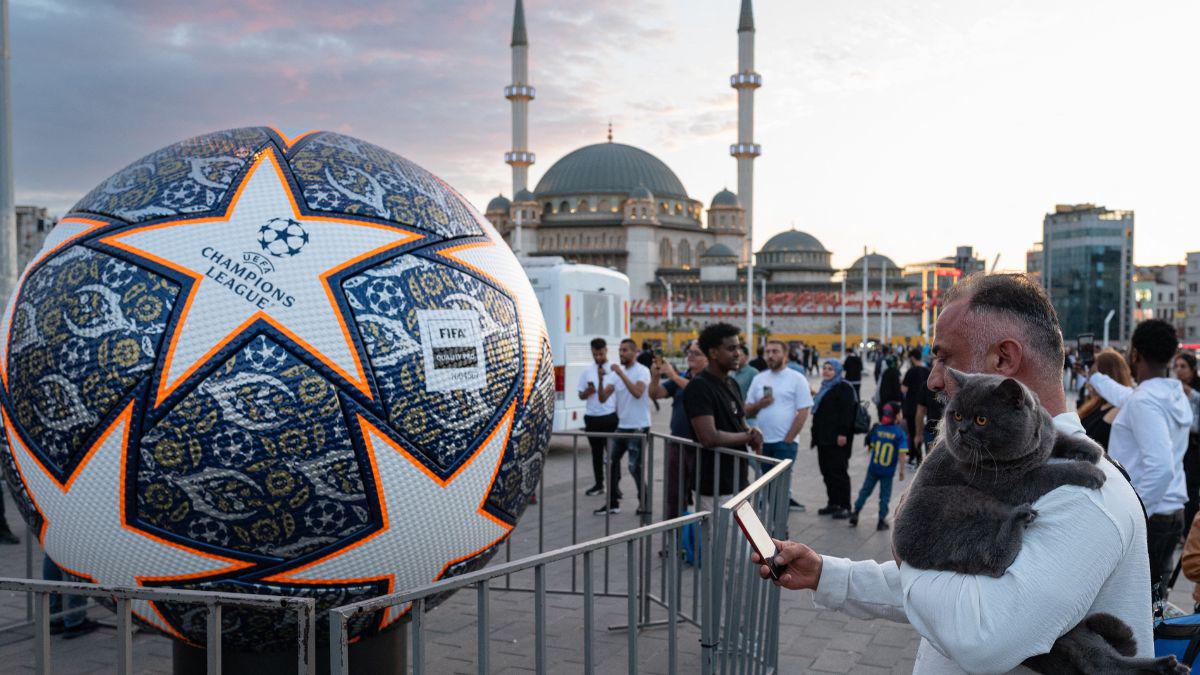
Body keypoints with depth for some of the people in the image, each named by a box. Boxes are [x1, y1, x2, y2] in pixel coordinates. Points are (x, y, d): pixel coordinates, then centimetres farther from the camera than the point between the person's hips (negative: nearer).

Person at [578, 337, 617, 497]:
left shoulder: (614, 370, -3)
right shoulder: (586, 372, 9)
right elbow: (581, 395, 11)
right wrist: (588, 391, -9)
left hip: (609, 417, -4)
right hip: (591, 417, 4)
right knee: (596, 452, 13)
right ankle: (598, 484, 24)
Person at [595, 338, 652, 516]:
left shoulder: (642, 371, -9)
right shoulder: (617, 372, 10)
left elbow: (637, 392, -27)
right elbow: (603, 398, 5)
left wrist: (621, 374, -26)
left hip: (638, 427, -7)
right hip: (622, 426, 7)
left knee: (634, 467, -7)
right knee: (611, 462, 8)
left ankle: (644, 502, 10)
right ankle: (612, 503, 16)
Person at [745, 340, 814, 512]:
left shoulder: (797, 379, -4)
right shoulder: (759, 379, 10)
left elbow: (803, 412, -8)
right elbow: (747, 412, 12)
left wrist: (787, 440, -12)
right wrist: (759, 404, -10)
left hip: (785, 442, -5)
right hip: (762, 441, 5)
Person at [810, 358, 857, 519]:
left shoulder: (844, 388, -9)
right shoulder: (825, 387, 19)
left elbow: (847, 412, -18)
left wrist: (843, 433, -24)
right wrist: (816, 433, 23)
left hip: (837, 439, -9)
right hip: (823, 437, 9)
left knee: (838, 471, -6)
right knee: (826, 471, 11)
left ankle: (845, 506, 1)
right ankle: (832, 503, 20)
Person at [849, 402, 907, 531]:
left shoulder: (876, 429, -7)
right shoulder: (900, 433, -12)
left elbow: (871, 446, -1)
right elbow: (902, 453, -15)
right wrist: (902, 470, -9)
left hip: (873, 468, 2)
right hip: (888, 472, -2)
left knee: (865, 491, 16)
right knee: (885, 496, 10)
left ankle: (856, 512, 14)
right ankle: (881, 521, 13)